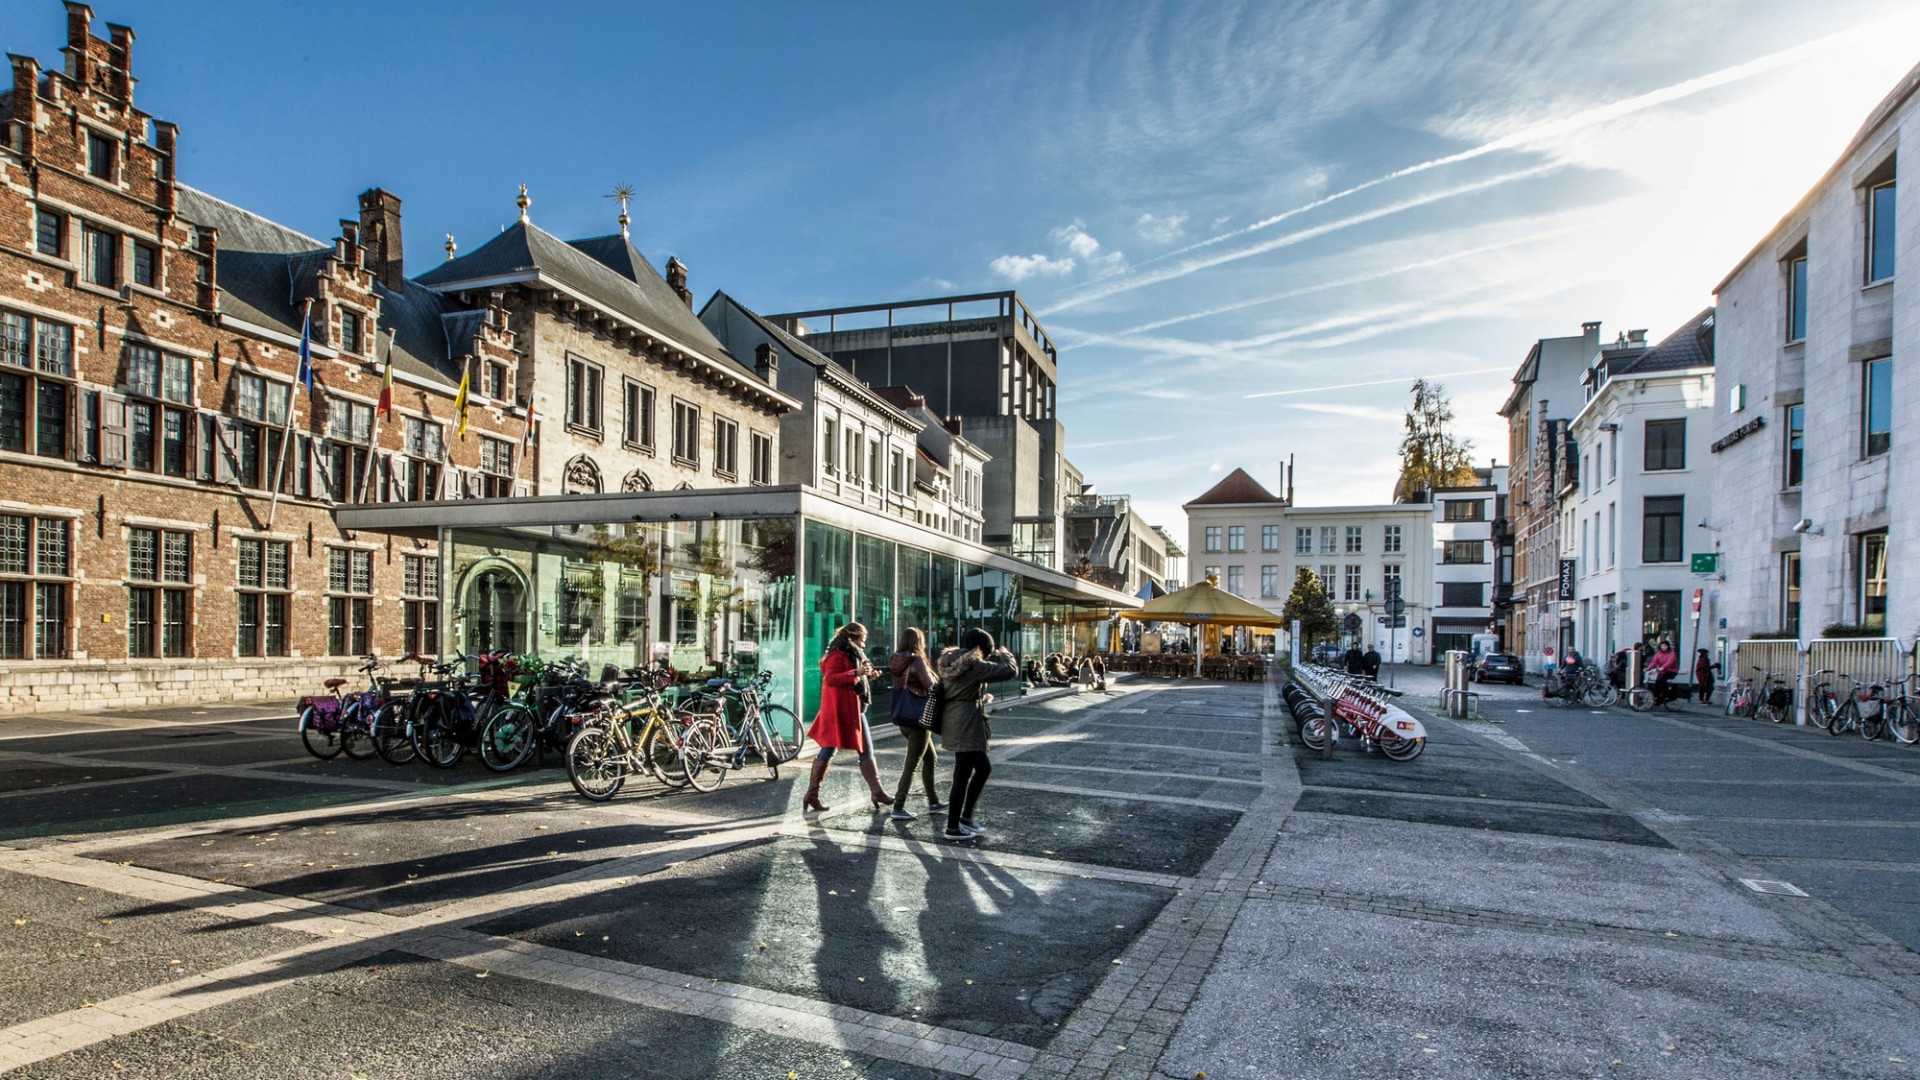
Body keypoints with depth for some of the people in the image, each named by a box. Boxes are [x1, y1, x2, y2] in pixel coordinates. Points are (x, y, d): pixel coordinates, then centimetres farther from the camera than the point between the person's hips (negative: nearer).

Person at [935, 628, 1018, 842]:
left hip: (955, 722, 10)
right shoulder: (973, 665, -17)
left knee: (983, 768, 20)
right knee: (962, 776, 1)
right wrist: (1004, 655, 3)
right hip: (966, 725, -10)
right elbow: (1009, 670, -15)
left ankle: (965, 816, 25)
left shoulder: (950, 660, 9)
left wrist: (995, 658, 19)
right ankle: (953, 828, 10)